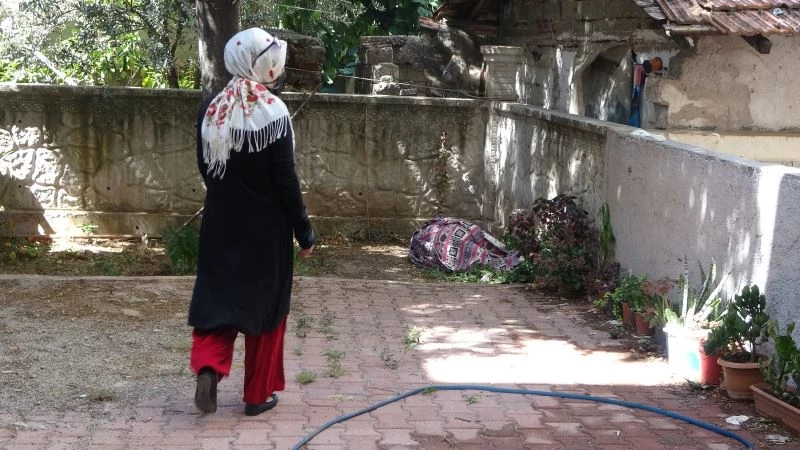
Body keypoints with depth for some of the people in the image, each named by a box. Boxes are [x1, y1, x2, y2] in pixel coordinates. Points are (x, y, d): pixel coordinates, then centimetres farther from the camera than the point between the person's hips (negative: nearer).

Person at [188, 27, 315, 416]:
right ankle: (258, 395, 17)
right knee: (265, 306, 10)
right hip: (266, 229, -4)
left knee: (217, 300, 15)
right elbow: (286, 180, -15)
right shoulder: (273, 112, -16)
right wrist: (304, 232, -6)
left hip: (220, 224, 4)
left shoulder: (211, 109, -1)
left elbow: (204, 167, 7)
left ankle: (208, 367, -9)